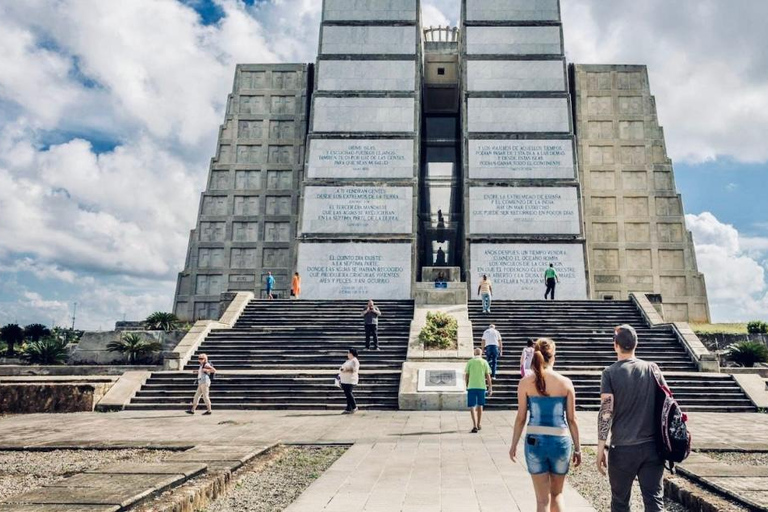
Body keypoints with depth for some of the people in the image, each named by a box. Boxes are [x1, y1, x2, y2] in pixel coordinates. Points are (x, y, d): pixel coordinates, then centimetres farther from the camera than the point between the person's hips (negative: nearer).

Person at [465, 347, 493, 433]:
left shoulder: (470, 362, 1)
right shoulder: (484, 362, 2)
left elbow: (466, 376, 2)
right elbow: (488, 376, 0)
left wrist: (466, 386, 16)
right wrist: (490, 388, 5)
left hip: (471, 386, -2)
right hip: (481, 386, 2)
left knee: (472, 406, 0)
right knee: (480, 406, 17)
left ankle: (475, 426, -14)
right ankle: (478, 425, 27)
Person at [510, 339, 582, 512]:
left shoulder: (526, 383, -4)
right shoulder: (566, 383, -3)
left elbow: (521, 418, -2)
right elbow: (571, 419, 0)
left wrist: (514, 445, 9)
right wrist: (577, 448, 11)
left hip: (535, 441, 0)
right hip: (560, 441, 1)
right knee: (557, 494, 22)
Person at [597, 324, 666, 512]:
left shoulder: (610, 372, -7)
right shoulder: (652, 368, 3)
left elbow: (606, 412, -13)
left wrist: (600, 449, -8)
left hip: (623, 448, -2)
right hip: (653, 446, 2)